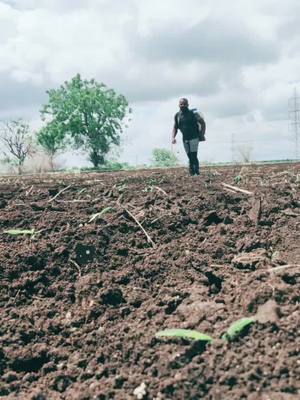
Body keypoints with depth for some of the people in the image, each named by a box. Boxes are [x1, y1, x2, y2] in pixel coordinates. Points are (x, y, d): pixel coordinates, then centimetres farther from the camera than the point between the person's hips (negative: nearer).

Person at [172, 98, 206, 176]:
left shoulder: (192, 113, -5)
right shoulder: (177, 115, 8)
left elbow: (202, 123, -4)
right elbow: (175, 128, 14)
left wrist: (202, 134, -11)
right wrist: (173, 137, -2)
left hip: (194, 138, -4)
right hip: (185, 139, 4)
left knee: (194, 157, -12)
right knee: (190, 157, 7)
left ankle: (196, 173, -11)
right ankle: (192, 174, 12)